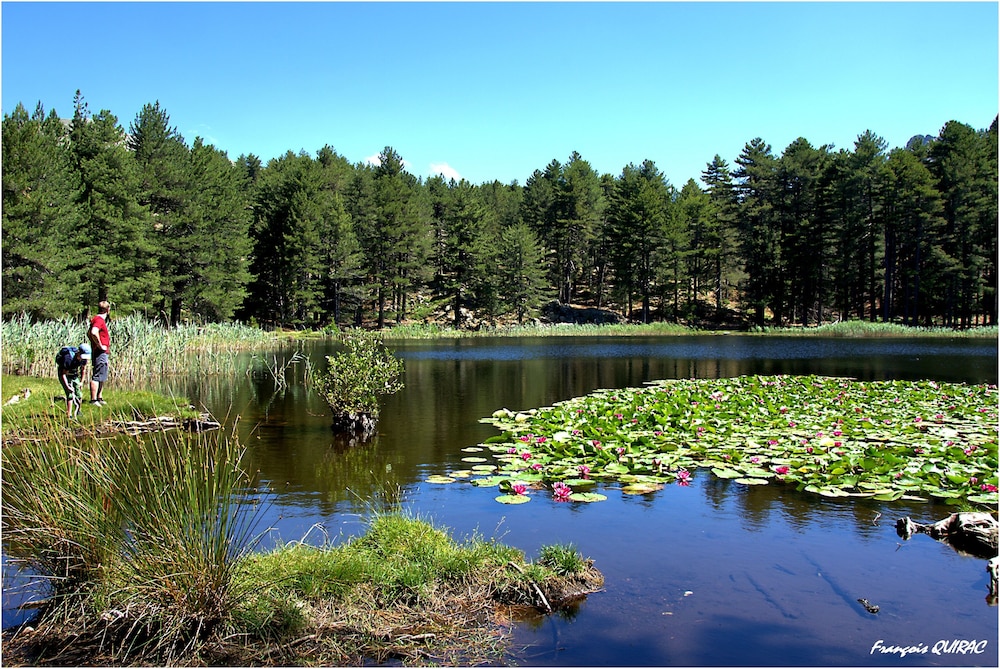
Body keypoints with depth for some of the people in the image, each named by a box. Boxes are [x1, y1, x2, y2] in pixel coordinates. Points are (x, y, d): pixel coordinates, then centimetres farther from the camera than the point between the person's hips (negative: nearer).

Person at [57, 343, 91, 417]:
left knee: (79, 394, 0)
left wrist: (81, 382, 2)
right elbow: (63, 374, -28)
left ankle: (78, 411, 20)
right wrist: (67, 386, -34)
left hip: (74, 374, 6)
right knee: (70, 394, -18)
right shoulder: (69, 358, -35)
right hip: (63, 373, -5)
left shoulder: (84, 358, -17)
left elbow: (82, 370, 3)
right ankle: (69, 415, -15)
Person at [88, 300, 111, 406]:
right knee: (96, 377, -7)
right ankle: (93, 400, -5)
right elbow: (93, 332, -33)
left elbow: (89, 333, 27)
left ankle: (99, 398, 26)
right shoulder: (99, 320, -16)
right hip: (100, 353, -10)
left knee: (103, 377, 18)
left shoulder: (96, 319, 16)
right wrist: (100, 345, -23)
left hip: (102, 354, 10)